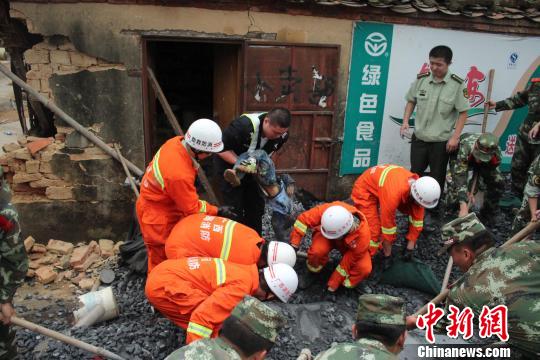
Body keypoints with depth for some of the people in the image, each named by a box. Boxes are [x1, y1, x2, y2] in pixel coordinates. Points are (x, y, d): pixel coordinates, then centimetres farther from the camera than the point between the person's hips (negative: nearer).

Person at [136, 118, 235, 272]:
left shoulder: (177, 141, -15)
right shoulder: (180, 175, -39)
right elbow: (192, 208, -22)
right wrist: (217, 211, -11)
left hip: (156, 202, 9)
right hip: (158, 216, -9)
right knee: (161, 260, 10)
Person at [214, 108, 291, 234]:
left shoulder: (281, 134, -18)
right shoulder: (244, 125, -37)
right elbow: (222, 148, -28)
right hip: (229, 165, -5)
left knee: (257, 204, 8)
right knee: (235, 206, -6)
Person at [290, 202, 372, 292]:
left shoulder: (362, 236, -38)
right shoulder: (328, 210, -41)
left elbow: (348, 262, -25)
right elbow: (304, 218, -29)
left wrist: (333, 283, -16)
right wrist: (294, 245, -28)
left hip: (349, 246, -1)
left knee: (365, 269, -27)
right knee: (317, 250, -33)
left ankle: (345, 285, 2)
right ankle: (314, 268, 0)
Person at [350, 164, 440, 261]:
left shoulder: (419, 187, -21)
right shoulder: (393, 194, -42)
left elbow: (417, 219, -8)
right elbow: (387, 225, -29)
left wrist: (410, 246, -3)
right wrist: (387, 255, -16)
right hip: (364, 190, -7)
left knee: (416, 213, 3)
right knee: (374, 231, -21)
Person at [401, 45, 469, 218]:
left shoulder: (457, 84, -10)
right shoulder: (421, 79, -2)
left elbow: (463, 112, -6)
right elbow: (411, 101, 11)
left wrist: (455, 137, -11)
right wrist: (405, 121, -2)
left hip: (442, 140, -2)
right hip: (419, 137, 3)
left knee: (437, 177, 10)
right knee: (415, 174, 12)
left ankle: (434, 207, 28)